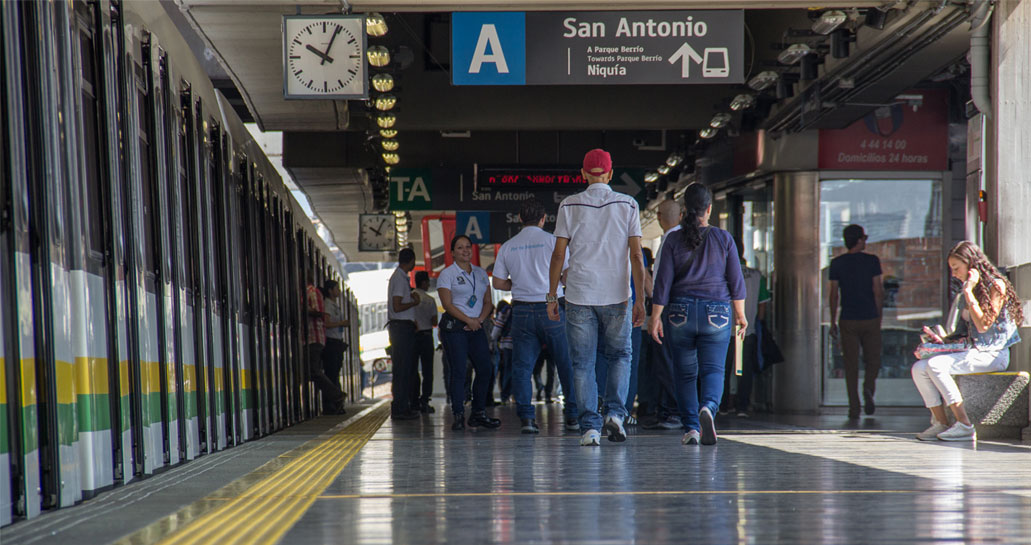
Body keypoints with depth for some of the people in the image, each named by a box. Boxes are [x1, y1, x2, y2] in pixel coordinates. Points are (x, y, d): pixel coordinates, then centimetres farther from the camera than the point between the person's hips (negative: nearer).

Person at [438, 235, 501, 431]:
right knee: (459, 371, -10)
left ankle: (479, 414, 8)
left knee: (484, 369, -1)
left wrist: (480, 319, -5)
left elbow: (488, 302, 14)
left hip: (476, 327, 5)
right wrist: (468, 320, -14)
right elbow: (447, 304, -8)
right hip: (455, 327, -5)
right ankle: (459, 416, -9)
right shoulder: (447, 274, 0)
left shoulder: (481, 273, 16)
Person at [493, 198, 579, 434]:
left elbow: (498, 283, 8)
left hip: (522, 310, 2)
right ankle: (573, 416, 9)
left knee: (522, 366, 4)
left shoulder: (508, 246, 6)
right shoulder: (552, 241, -3)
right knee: (566, 363, 8)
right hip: (551, 309, -2)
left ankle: (526, 416, -4)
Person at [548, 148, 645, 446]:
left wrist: (552, 295, 6)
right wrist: (641, 299, 1)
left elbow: (558, 254, -1)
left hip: (579, 297, 0)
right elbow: (636, 255, -2)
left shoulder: (570, 205, 1)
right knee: (620, 356, 16)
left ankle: (589, 427, 1)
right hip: (617, 297, 1)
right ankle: (615, 413, -2)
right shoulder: (628, 205, 2)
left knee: (583, 363, 5)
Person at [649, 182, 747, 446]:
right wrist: (740, 314, 11)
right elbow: (736, 281, 2)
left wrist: (656, 317, 0)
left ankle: (690, 428, 7)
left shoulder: (674, 240, -2)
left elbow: (663, 282, -4)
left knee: (685, 373, 10)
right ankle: (708, 407, -30)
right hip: (716, 314, 0)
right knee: (713, 370, 0)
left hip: (680, 313, 0)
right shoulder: (723, 239, 0)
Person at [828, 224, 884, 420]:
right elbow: (877, 291, -4)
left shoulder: (837, 263, 1)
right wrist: (878, 315, 8)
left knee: (851, 365, 6)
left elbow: (834, 293, 2)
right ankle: (868, 388, -15)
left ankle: (854, 407, 2)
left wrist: (833, 321, 9)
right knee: (873, 360, 12)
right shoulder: (872, 261, -4)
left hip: (848, 321, 1)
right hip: (870, 319, -1)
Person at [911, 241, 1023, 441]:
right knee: (919, 368, -10)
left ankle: (964, 425, -27)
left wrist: (968, 292, -15)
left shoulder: (996, 286, -8)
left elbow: (983, 325, -18)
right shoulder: (970, 290, 17)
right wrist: (944, 340, 6)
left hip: (993, 355, -8)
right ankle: (939, 423, -13)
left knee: (936, 365, -27)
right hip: (974, 351, 8)